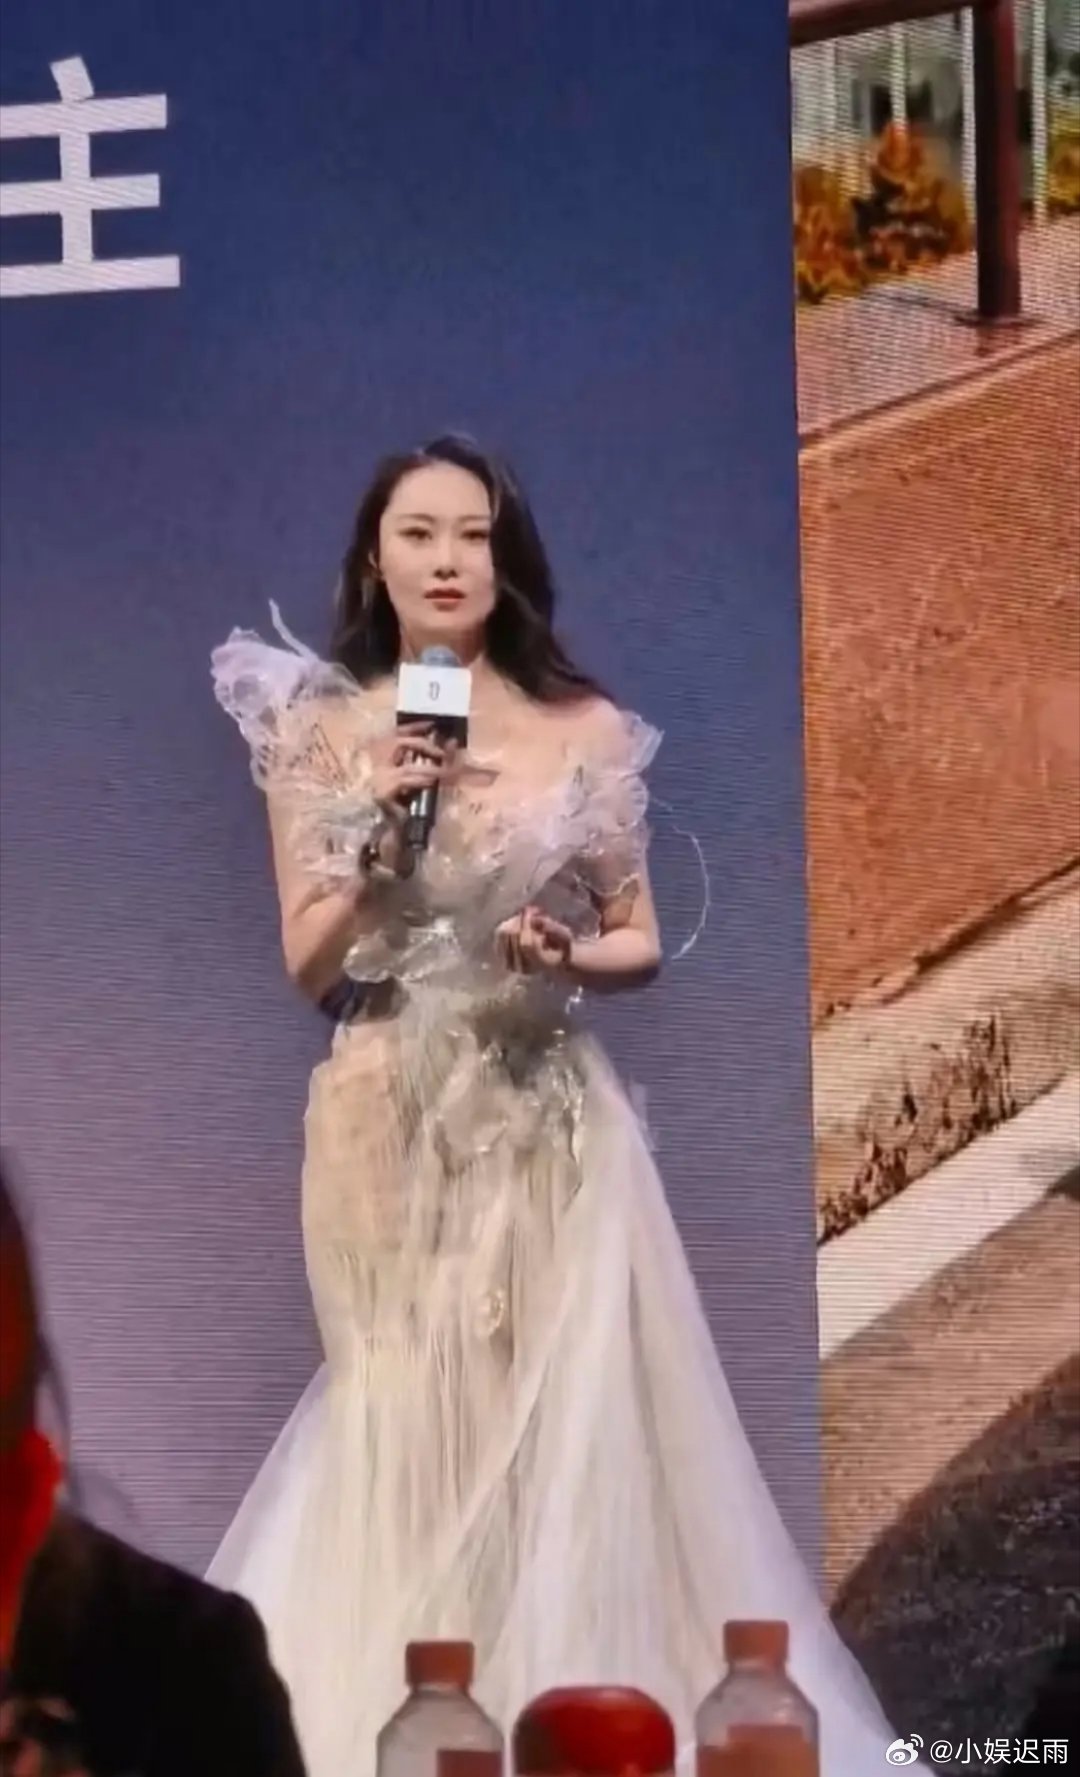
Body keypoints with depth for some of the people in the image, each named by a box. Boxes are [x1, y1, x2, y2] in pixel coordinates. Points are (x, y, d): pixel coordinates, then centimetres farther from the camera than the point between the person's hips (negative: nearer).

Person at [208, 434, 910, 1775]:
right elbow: (306, 965, 2)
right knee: (406, 1409, 3)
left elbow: (642, 944, 8)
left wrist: (568, 956, -13)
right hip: (390, 1123, 0)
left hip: (549, 1119, 0)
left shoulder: (586, 730, 2)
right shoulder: (324, 735, 2)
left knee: (567, 1409, -2)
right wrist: (378, 831, -12)